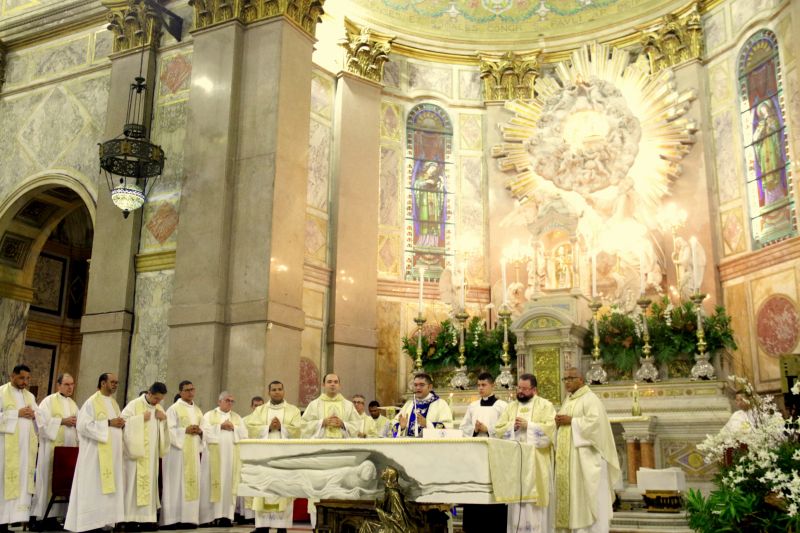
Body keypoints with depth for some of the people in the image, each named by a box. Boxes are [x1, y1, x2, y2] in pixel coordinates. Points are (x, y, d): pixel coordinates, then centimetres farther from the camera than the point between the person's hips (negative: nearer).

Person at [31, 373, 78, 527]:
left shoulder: (73, 404, 18)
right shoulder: (48, 401, 0)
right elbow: (43, 421, -11)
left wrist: (76, 422, -3)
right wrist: (62, 421, -14)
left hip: (70, 447, 6)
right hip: (53, 447, -5)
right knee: (50, 481, -6)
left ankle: (53, 516, 7)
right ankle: (43, 516, -1)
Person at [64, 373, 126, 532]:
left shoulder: (113, 402, 16)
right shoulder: (92, 402, -8)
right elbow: (84, 425, -18)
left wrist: (120, 424, -1)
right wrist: (108, 423, -20)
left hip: (112, 452, 8)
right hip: (96, 452, -8)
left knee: (109, 486, 7)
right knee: (95, 488, -6)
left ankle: (106, 520, 10)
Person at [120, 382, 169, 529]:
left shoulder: (159, 408, 13)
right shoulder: (134, 405, -6)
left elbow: (164, 429, 18)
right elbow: (123, 421, -14)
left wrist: (164, 419, -2)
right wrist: (141, 418, -17)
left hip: (152, 454, 6)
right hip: (137, 452, -6)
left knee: (149, 483, 5)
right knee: (134, 482, -4)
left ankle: (147, 518, 8)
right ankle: (132, 518, 0)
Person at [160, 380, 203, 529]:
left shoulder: (197, 410, 17)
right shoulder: (173, 409, -2)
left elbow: (204, 429, 17)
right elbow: (169, 430, -11)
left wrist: (200, 431, -4)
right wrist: (185, 430, -19)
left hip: (193, 452, 6)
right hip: (178, 451, -6)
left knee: (192, 483, 4)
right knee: (177, 484, -7)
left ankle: (189, 518, 9)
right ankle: (174, 518, -4)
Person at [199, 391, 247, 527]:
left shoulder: (237, 418, 16)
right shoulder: (209, 415, 7)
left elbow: (244, 434, 6)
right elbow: (205, 432, -7)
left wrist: (233, 427, -7)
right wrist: (220, 426, -11)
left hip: (232, 457, 3)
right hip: (214, 456, -2)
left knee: (229, 484, -2)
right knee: (213, 485, -5)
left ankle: (226, 516, -1)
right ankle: (212, 515, -2)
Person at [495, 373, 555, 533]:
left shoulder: (545, 405, 3)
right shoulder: (511, 407, 16)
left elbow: (550, 428, -11)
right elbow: (498, 430, 9)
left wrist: (528, 425, -13)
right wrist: (512, 426, -8)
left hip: (536, 462, -4)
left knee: (535, 496, -6)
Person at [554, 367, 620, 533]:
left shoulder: (590, 398, -7)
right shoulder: (567, 400, 18)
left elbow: (595, 421, -21)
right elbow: (562, 423, 22)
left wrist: (570, 421, -17)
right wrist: (559, 421, 0)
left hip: (585, 456, -8)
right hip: (568, 457, 8)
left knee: (589, 497, -6)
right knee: (572, 495, 7)